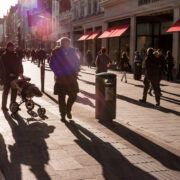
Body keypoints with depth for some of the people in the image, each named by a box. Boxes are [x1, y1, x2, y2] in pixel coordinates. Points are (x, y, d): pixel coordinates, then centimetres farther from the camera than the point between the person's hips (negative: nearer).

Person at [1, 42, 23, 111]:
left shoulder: (15, 55, 12)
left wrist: (21, 72, -8)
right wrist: (9, 73, -21)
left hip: (15, 75, 5)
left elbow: (19, 63, 6)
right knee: (6, 91, 0)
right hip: (7, 76, -5)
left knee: (14, 91, 8)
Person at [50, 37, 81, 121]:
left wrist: (76, 71, 2)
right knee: (61, 97, 4)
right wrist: (57, 73, -8)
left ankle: (68, 110, 29)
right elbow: (52, 64, 0)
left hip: (71, 77, 2)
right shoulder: (56, 53, -6)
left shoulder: (73, 51, 0)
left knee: (73, 96, 4)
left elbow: (77, 61, 12)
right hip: (61, 79, -2)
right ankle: (63, 114, 17)